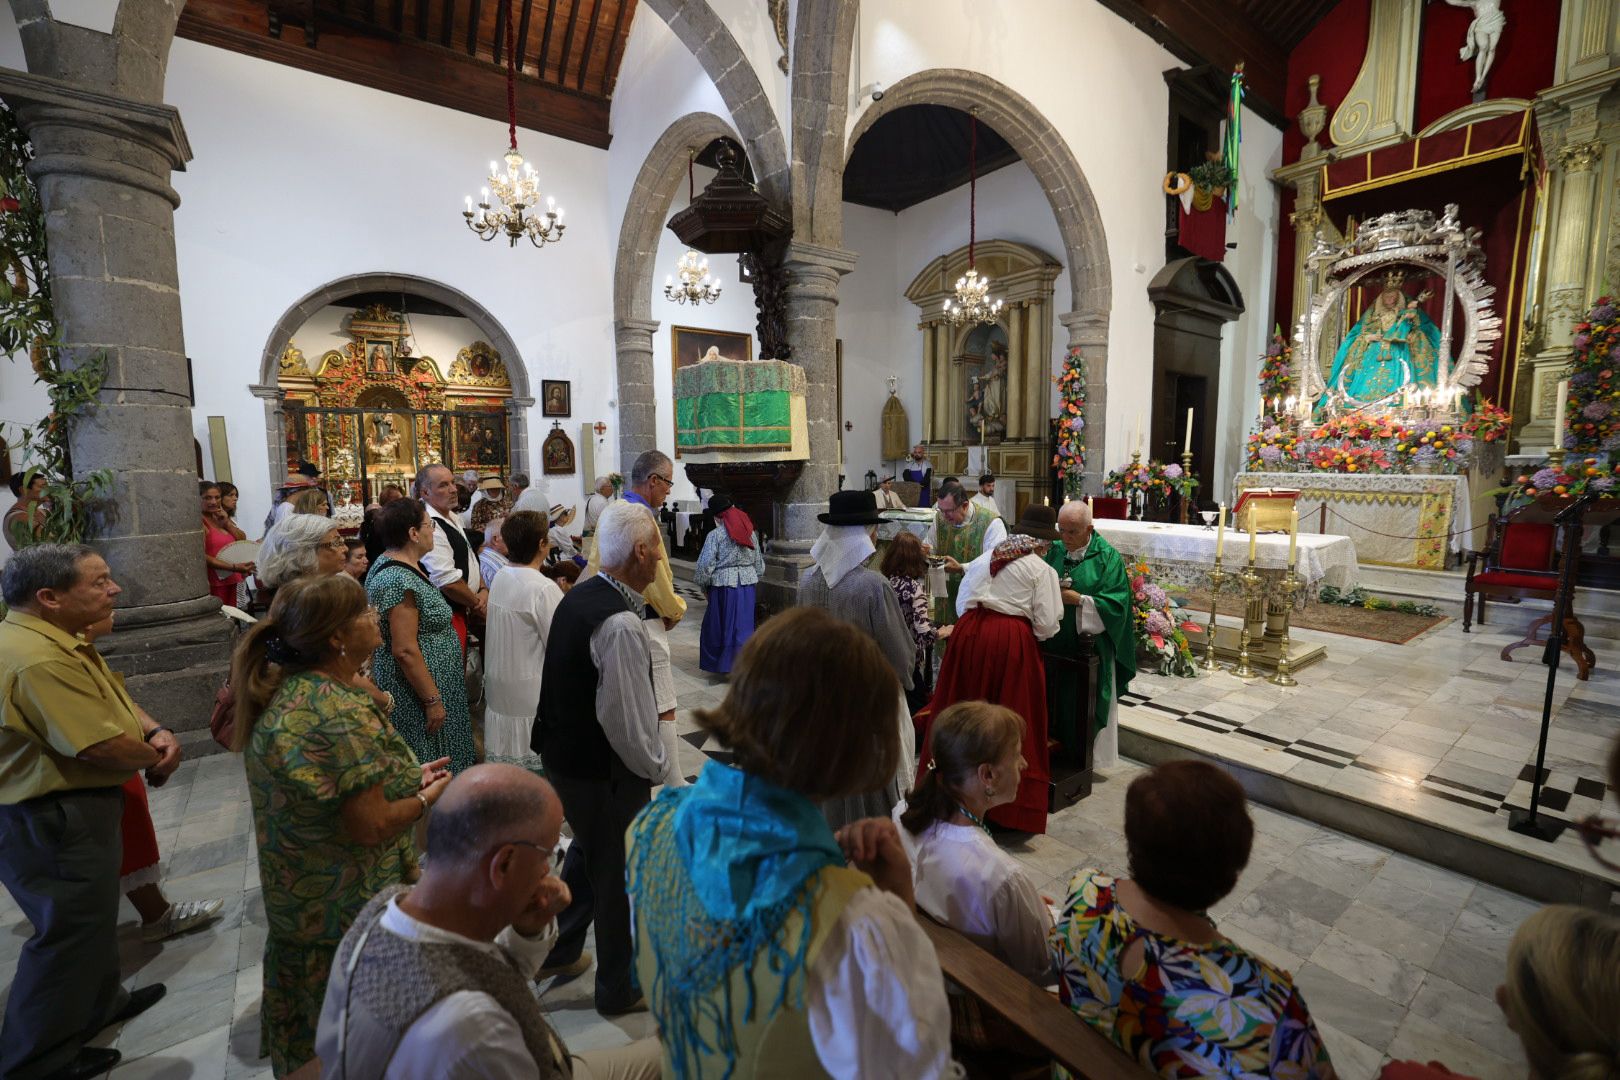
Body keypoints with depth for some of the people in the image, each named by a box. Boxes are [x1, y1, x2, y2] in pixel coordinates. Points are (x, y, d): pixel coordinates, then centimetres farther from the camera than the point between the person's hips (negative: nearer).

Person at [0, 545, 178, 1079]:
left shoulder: (58, 640, 4)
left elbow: (112, 697, 11)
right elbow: (101, 747, -30)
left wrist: (157, 731, -7)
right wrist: (157, 756, -10)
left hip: (72, 806, 11)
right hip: (51, 819, -10)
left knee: (92, 913, 25)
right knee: (71, 929, 7)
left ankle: (98, 1003, 45)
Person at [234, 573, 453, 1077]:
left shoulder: (282, 691, -2)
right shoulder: (342, 714, -31)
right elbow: (370, 828, -28)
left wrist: (406, 776, 6)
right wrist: (426, 797, -11)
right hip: (350, 909, -8)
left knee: (309, 1032, 29)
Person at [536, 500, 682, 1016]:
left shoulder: (577, 597, 0)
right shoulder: (622, 625, -29)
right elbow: (628, 722, -29)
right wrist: (666, 772, -13)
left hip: (562, 755, 9)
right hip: (604, 773, -9)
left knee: (590, 853, 30)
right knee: (620, 875, 14)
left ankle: (558, 948, 51)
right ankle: (619, 988, 37)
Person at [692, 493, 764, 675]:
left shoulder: (715, 535, -10)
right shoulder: (750, 532, 5)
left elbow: (705, 564, -11)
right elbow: (759, 563, 11)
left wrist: (702, 585, 4)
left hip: (723, 585, -4)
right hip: (747, 584, 4)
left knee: (719, 624, 11)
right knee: (744, 625, 11)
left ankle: (717, 663, 21)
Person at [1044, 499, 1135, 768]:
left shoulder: (1108, 557, -7)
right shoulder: (1054, 551, 4)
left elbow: (1116, 604, -13)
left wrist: (1078, 599, -20)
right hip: (1053, 644, 4)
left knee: (1081, 704, 7)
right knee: (1052, 701, 10)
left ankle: (1080, 758, 24)